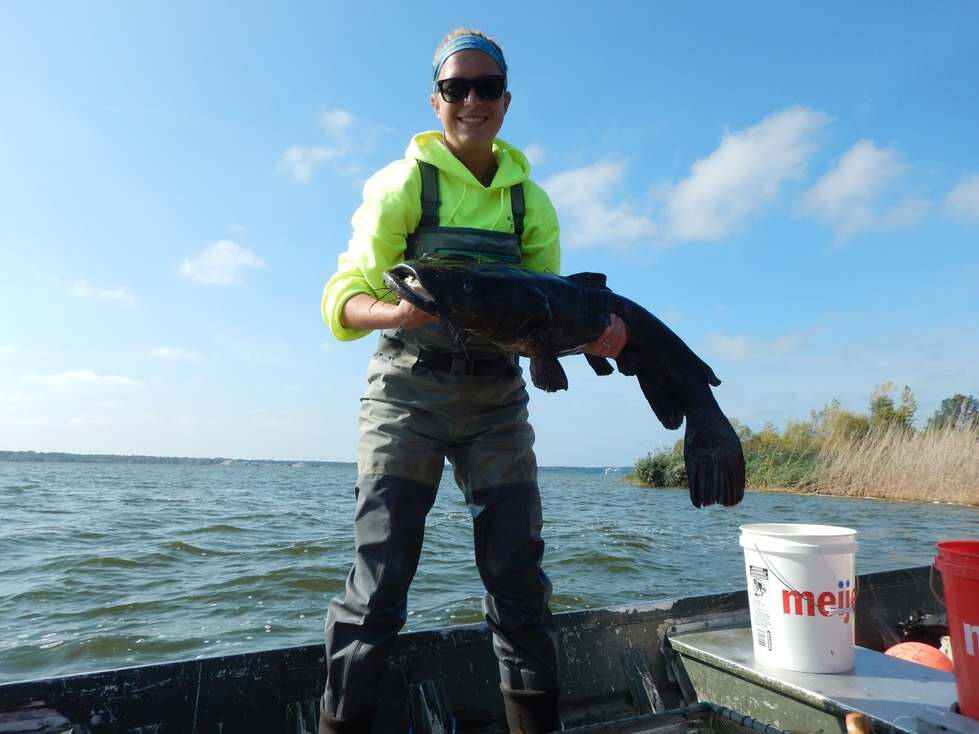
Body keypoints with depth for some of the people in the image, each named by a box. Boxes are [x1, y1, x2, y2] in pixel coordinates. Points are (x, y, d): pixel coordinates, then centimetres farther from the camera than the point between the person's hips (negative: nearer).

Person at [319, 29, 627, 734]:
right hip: (408, 389, -3)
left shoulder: (531, 201, 11)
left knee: (519, 576, 6)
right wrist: (397, 311, -30)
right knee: (380, 576, -6)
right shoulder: (402, 183, 0)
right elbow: (344, 296, -8)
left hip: (497, 396, 4)